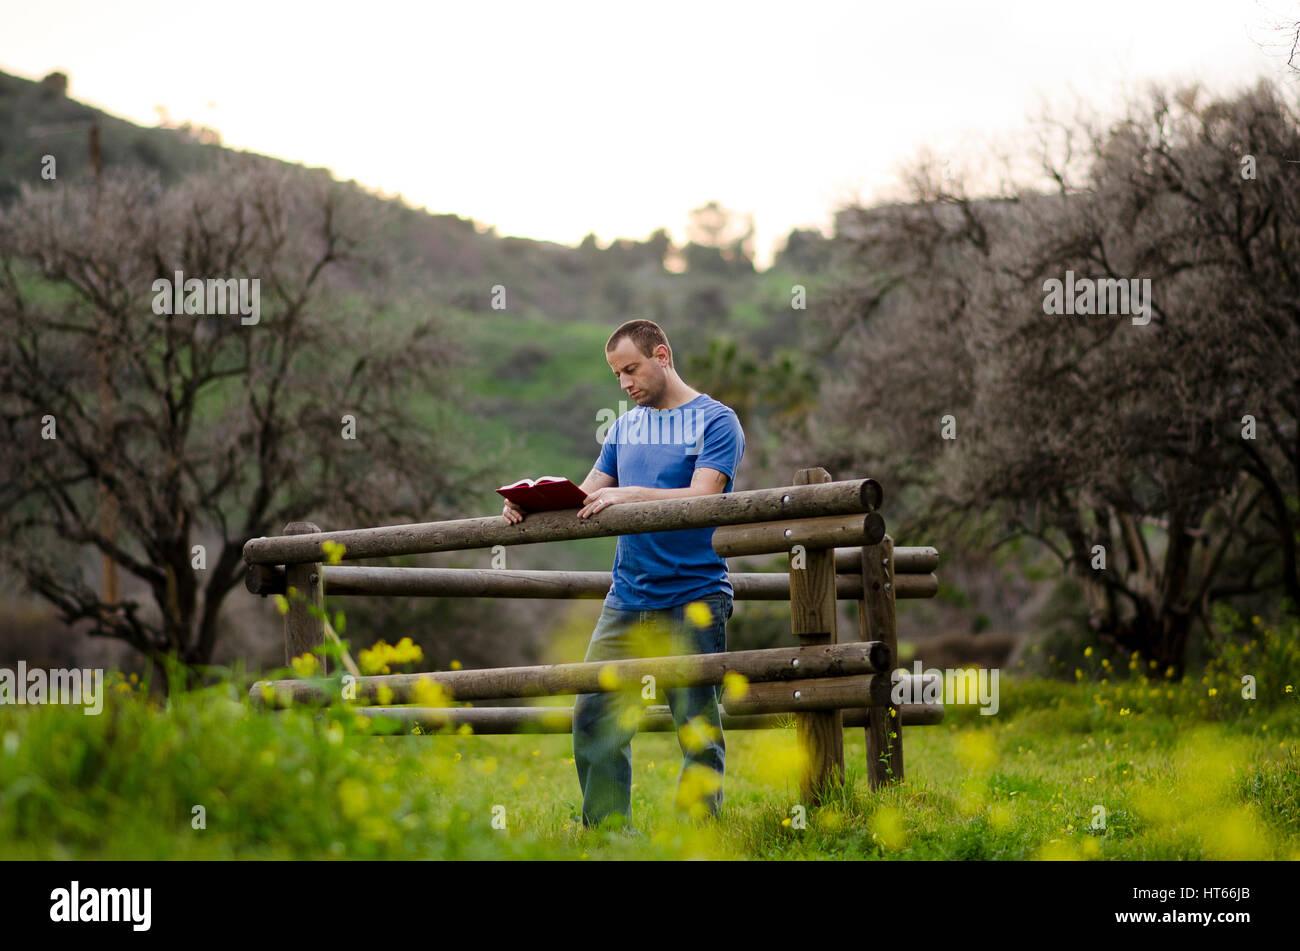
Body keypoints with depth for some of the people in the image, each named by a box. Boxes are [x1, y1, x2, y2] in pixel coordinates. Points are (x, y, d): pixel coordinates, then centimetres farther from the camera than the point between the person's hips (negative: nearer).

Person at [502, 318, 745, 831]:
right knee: (593, 715, -1)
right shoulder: (624, 427, 18)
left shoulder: (716, 420, -1)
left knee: (697, 726, -5)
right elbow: (586, 497, 14)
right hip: (627, 598, 6)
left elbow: (702, 497, -14)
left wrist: (630, 494, -24)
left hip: (694, 600, -5)